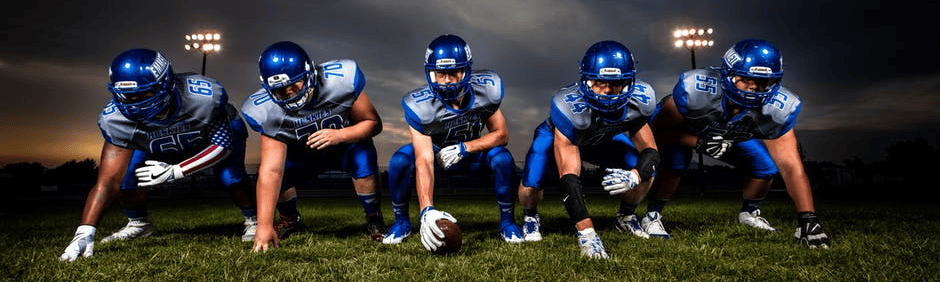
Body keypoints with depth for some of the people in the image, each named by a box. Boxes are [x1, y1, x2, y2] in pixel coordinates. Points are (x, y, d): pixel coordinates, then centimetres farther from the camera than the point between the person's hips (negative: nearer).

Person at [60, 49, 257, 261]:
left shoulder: (205, 97, -42)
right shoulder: (116, 119, -33)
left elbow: (223, 144, -28)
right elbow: (107, 182, -31)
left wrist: (175, 171, -37)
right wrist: (84, 233, -42)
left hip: (218, 130, -2)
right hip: (157, 145, 3)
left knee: (231, 176, -26)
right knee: (126, 175, -18)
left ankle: (252, 221, 4)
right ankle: (139, 224, 13)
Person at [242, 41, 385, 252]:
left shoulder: (340, 80, -33)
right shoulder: (268, 111, -28)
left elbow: (373, 123, -21)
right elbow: (271, 171, -30)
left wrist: (338, 135, -40)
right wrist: (264, 226, -36)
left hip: (347, 143, -2)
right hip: (303, 154, 2)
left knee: (363, 159, -33)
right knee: (278, 176, -23)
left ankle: (374, 220, -7)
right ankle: (290, 219, 13)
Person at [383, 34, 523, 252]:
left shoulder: (486, 89, -25)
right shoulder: (421, 105, -32)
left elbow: (502, 134, -14)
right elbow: (424, 161, -37)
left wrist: (463, 148, -30)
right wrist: (427, 210, -50)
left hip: (472, 151, 1)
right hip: (436, 152, -1)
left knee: (502, 159, -29)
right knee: (399, 161, -29)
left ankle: (507, 222, -5)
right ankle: (401, 222, -3)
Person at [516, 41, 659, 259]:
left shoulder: (639, 101, -30)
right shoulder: (569, 107, -44)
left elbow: (650, 151, -19)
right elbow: (569, 179, -46)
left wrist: (634, 176, -44)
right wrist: (586, 234, -53)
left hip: (604, 137, 4)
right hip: (559, 135, -3)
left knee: (646, 172, -17)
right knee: (530, 186, -27)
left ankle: (626, 216, 16)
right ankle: (530, 217, 12)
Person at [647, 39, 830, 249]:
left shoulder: (776, 108, -30)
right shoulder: (696, 89, -42)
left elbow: (791, 166, -29)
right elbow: (660, 129, -29)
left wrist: (808, 218, -37)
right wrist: (699, 142, -44)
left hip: (733, 137, 4)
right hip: (684, 132, -4)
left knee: (767, 167, -10)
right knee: (673, 163, -32)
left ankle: (749, 213, 20)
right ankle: (652, 216, -8)